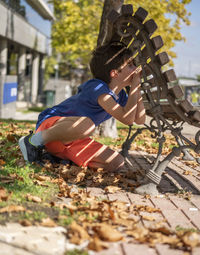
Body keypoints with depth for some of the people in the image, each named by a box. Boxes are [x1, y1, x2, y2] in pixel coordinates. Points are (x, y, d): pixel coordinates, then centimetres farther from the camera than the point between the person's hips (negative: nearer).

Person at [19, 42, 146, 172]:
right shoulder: (98, 88, -24)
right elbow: (127, 118, -32)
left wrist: (138, 87, -2)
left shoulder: (120, 95, 5)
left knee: (117, 163, -5)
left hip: (70, 140, 9)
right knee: (86, 124, -44)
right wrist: (135, 84, -23)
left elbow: (140, 120, 1)